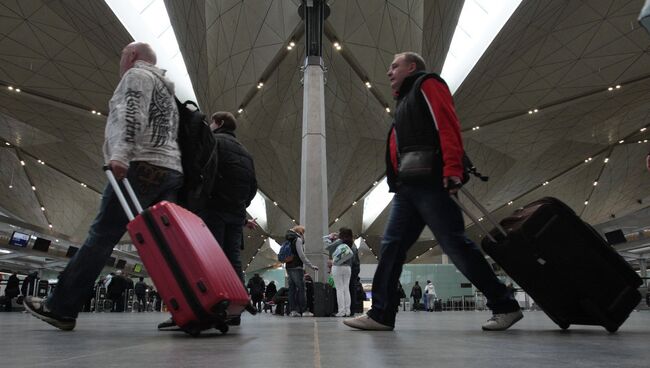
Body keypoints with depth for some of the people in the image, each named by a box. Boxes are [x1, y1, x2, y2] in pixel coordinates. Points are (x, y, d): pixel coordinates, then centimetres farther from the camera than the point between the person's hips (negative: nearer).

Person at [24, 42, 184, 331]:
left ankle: (61, 308, -5)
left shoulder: (137, 74, 8)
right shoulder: (166, 92, 34)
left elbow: (132, 114, -12)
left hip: (143, 167, -8)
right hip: (171, 171, 8)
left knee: (101, 237, -8)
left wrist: (120, 154, -23)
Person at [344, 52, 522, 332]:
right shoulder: (403, 104, 31)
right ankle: (381, 314, 3)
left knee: (455, 245, -9)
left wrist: (452, 169, -22)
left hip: (430, 182, -9)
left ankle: (505, 306, 1)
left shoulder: (428, 84, 7)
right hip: (406, 187, 9)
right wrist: (396, 179, 12)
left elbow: (448, 125, -10)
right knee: (391, 245, 1)